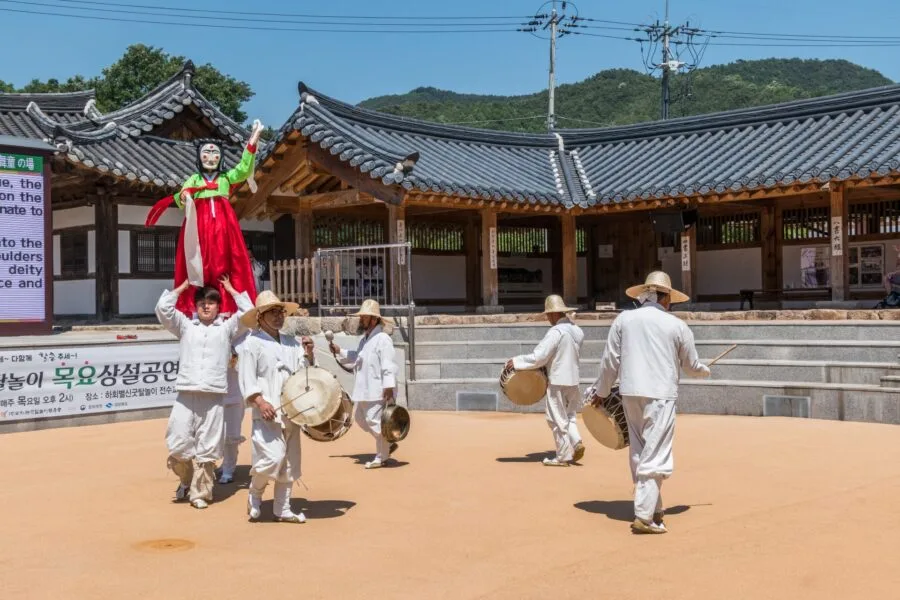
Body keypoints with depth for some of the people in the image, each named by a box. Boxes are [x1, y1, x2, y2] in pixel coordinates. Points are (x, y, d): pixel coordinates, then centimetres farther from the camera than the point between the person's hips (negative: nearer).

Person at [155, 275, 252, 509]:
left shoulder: (226, 328, 15)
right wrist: (183, 286, 15)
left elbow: (249, 312, 7)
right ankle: (186, 478, 24)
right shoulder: (185, 326, 17)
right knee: (178, 445, -4)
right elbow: (163, 308, 7)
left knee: (206, 449, 1)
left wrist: (230, 289, 16)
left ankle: (200, 492, 11)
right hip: (186, 394, 1)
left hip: (213, 396, 0)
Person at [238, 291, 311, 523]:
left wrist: (308, 355, -4)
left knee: (289, 463, 9)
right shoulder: (252, 343, -3)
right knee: (272, 457, -17)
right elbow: (246, 379, -8)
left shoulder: (291, 342, 15)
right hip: (268, 413, -6)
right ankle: (255, 495, 11)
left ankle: (282, 509, 19)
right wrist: (260, 402, -20)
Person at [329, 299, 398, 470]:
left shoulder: (383, 339, -14)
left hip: (377, 390, -10)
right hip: (365, 390, 10)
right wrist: (339, 352, 15)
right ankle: (388, 443, 29)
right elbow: (356, 359, 25)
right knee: (360, 417, 16)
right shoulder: (365, 339, 16)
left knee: (375, 421, -4)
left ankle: (381, 457, 10)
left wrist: (389, 388, -24)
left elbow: (388, 366, -19)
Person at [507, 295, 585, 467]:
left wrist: (516, 362, -12)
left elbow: (539, 357, -20)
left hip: (558, 382, -8)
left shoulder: (556, 332, -18)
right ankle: (576, 442, 1)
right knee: (569, 416, 20)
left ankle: (563, 456, 6)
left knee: (558, 419, 2)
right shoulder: (577, 331, 7)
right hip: (573, 380, 8)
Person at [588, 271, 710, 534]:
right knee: (655, 458, -4)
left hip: (630, 394, 4)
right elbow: (691, 366, 11)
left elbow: (610, 361, 6)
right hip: (660, 396, -4)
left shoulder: (624, 319, 7)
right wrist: (706, 371, 33)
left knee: (639, 454, 14)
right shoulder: (677, 326, 1)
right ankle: (644, 516, -10)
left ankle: (652, 510, 22)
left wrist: (601, 392, 18)